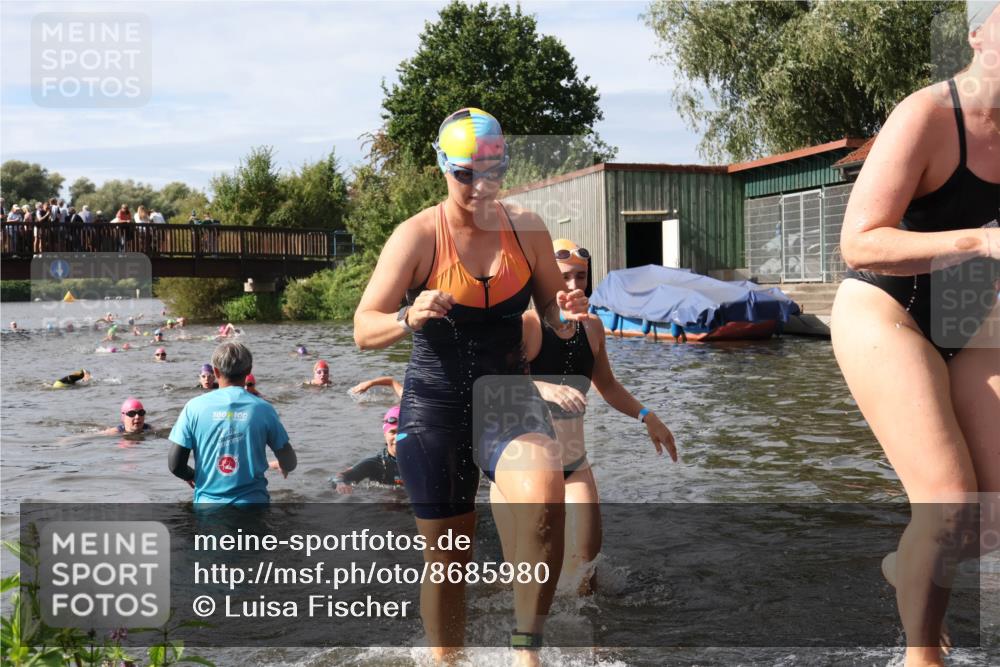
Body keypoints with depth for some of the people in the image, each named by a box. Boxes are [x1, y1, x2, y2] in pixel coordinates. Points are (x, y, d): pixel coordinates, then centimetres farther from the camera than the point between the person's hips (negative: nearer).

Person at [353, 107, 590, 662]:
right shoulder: (418, 235, -10)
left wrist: (568, 310, -12)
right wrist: (408, 318, -34)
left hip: (508, 393, 2)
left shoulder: (527, 229, 0)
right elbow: (364, 330, -13)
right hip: (436, 403, -1)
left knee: (546, 502, -28)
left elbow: (551, 311, 12)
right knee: (447, 554, 6)